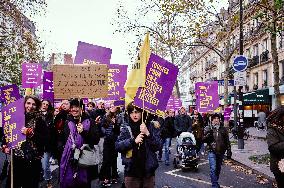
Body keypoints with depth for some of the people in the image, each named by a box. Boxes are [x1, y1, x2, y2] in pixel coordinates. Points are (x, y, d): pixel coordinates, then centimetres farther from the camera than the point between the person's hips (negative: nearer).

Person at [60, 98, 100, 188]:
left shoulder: (89, 122, -2)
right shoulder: (67, 123, 10)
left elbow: (96, 140, -9)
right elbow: (62, 139, 19)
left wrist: (84, 132, -21)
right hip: (69, 159, 3)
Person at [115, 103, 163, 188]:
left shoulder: (150, 127, 2)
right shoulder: (125, 129, 2)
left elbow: (159, 146, -6)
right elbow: (117, 146, -8)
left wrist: (148, 134, -19)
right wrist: (133, 141, -19)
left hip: (148, 170, 1)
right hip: (131, 171, 0)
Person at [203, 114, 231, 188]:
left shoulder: (223, 129, 9)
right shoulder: (208, 128, 3)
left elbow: (227, 141, 11)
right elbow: (204, 139, -1)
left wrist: (229, 151, 6)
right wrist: (208, 134, -19)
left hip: (221, 152, 3)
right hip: (212, 152, -3)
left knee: (218, 169, 14)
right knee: (213, 169, -11)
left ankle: (215, 182, 31)